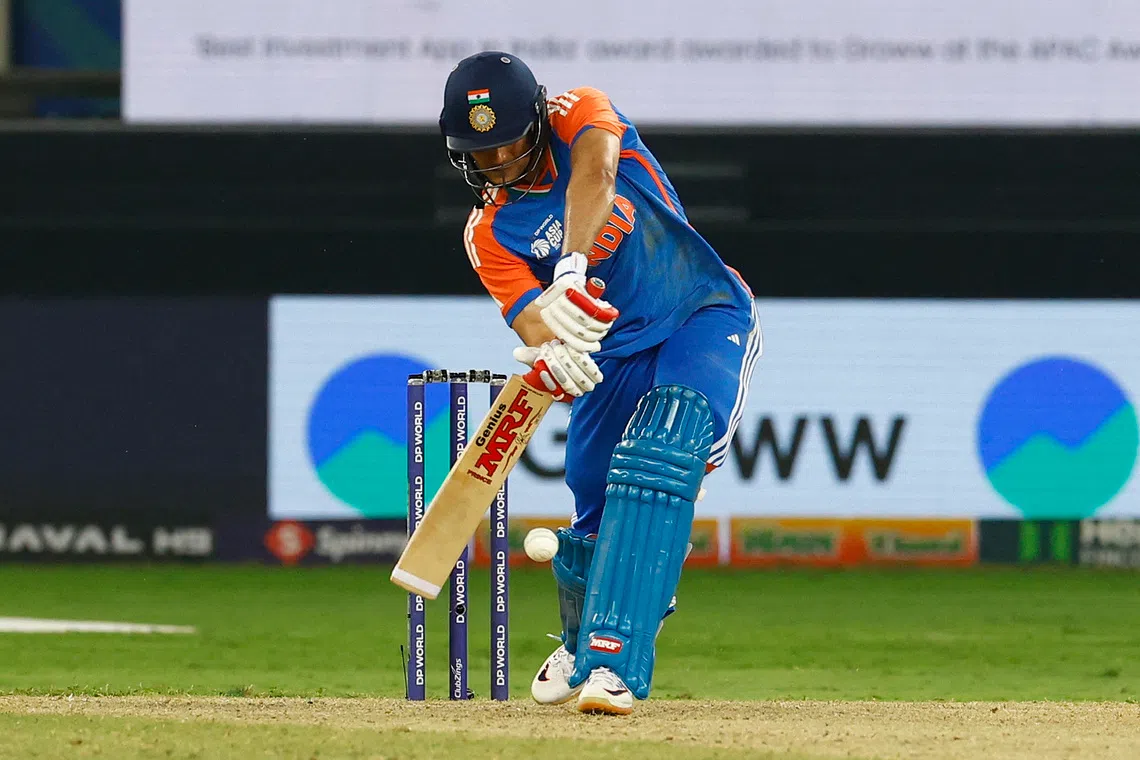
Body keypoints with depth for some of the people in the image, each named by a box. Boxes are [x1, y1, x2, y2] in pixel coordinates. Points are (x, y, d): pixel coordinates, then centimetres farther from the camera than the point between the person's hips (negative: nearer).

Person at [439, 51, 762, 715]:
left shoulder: (580, 114, -9)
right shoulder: (489, 233, -3)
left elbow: (595, 169, -33)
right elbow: (532, 319, -19)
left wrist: (573, 268, -51)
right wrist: (550, 353, -45)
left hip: (706, 317, -4)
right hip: (615, 355, 5)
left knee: (655, 465, -28)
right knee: (596, 527, 6)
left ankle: (612, 662, -35)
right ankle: (583, 642, 40)